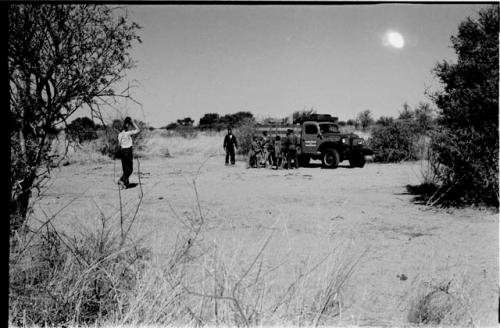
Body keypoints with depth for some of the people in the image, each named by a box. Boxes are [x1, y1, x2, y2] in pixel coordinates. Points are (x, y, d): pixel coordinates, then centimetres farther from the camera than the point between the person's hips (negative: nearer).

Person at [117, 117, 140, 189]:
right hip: (128, 151, -7)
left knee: (125, 168, 13)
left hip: (122, 151, 7)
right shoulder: (129, 133, -11)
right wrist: (133, 122, -2)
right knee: (130, 169, -1)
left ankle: (126, 183, 16)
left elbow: (119, 144, 7)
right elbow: (138, 130, -4)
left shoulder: (120, 134, 7)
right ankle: (122, 180, -16)